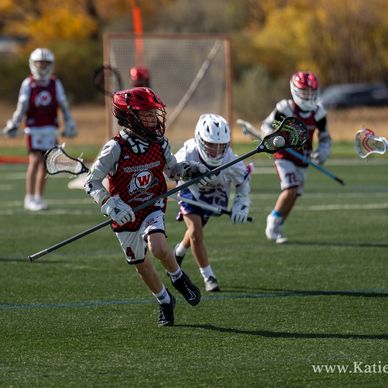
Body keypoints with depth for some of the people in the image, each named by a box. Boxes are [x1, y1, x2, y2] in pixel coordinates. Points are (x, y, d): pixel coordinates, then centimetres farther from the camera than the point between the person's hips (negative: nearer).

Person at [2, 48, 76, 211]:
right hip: (34, 129, -3)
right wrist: (13, 125, -10)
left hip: (50, 129, 3)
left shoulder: (55, 84, 4)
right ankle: (29, 198, -10)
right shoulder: (28, 84, -4)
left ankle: (39, 197, 15)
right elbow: (22, 107, -4)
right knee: (35, 161, -12)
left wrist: (69, 126, 5)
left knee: (45, 164, 6)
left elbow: (64, 106, 7)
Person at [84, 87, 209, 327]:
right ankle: (165, 302, 37)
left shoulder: (160, 143, -7)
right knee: (142, 266, 10)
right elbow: (91, 182, -17)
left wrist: (191, 170, -8)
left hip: (153, 209, 1)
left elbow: (172, 168, 14)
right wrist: (111, 205, -32)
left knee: (158, 247, -28)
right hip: (126, 216, -1)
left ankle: (178, 277, 3)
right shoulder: (116, 148, -20)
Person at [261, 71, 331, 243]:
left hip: (303, 159, 5)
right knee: (290, 190, -21)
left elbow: (325, 137, 10)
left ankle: (276, 229, 24)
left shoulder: (318, 113, -3)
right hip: (285, 157, -5)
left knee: (294, 196, 7)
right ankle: (273, 223, -4)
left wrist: (323, 151, -9)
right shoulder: (285, 109, -15)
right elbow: (266, 125, -3)